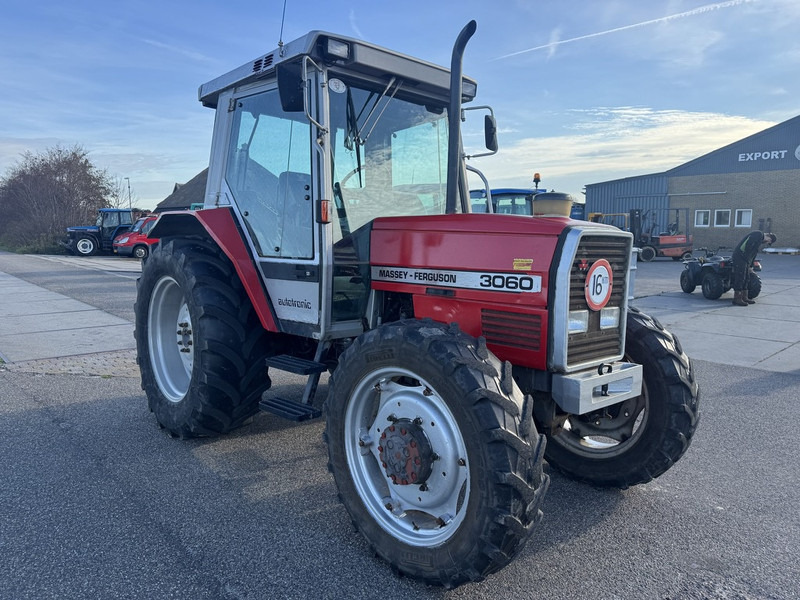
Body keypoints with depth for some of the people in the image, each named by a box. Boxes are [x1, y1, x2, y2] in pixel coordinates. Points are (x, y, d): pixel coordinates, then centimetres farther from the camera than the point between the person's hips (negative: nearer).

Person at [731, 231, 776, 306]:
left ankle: (744, 298, 17)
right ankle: (736, 299, -8)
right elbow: (748, 246, -21)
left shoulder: (760, 240, 21)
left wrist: (750, 266, 29)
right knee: (740, 278, -10)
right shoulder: (758, 235, -11)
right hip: (740, 257, -10)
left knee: (746, 279, 12)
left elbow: (753, 253, 26)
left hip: (745, 259, 10)